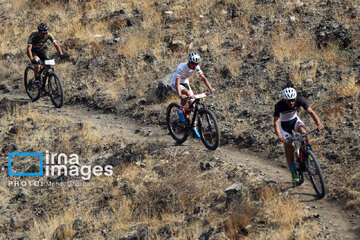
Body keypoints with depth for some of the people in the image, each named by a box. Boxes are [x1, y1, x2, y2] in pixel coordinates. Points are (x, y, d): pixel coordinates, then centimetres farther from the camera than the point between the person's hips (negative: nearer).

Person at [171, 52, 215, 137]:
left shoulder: (196, 67, -18)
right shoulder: (181, 67, -35)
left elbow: (203, 77, -15)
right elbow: (177, 83, -41)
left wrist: (210, 88, -31)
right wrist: (180, 95, -56)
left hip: (185, 83, 5)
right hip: (175, 83, -5)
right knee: (187, 93, -36)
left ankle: (194, 128, 7)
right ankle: (180, 112, -13)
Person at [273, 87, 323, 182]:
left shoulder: (299, 100, -27)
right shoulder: (279, 105, -33)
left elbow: (311, 112, -27)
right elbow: (276, 122, -36)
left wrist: (319, 124, -43)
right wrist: (279, 136, -53)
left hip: (295, 120, 2)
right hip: (284, 124, -2)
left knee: (304, 132, -31)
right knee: (289, 146, -11)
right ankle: (293, 172, 3)